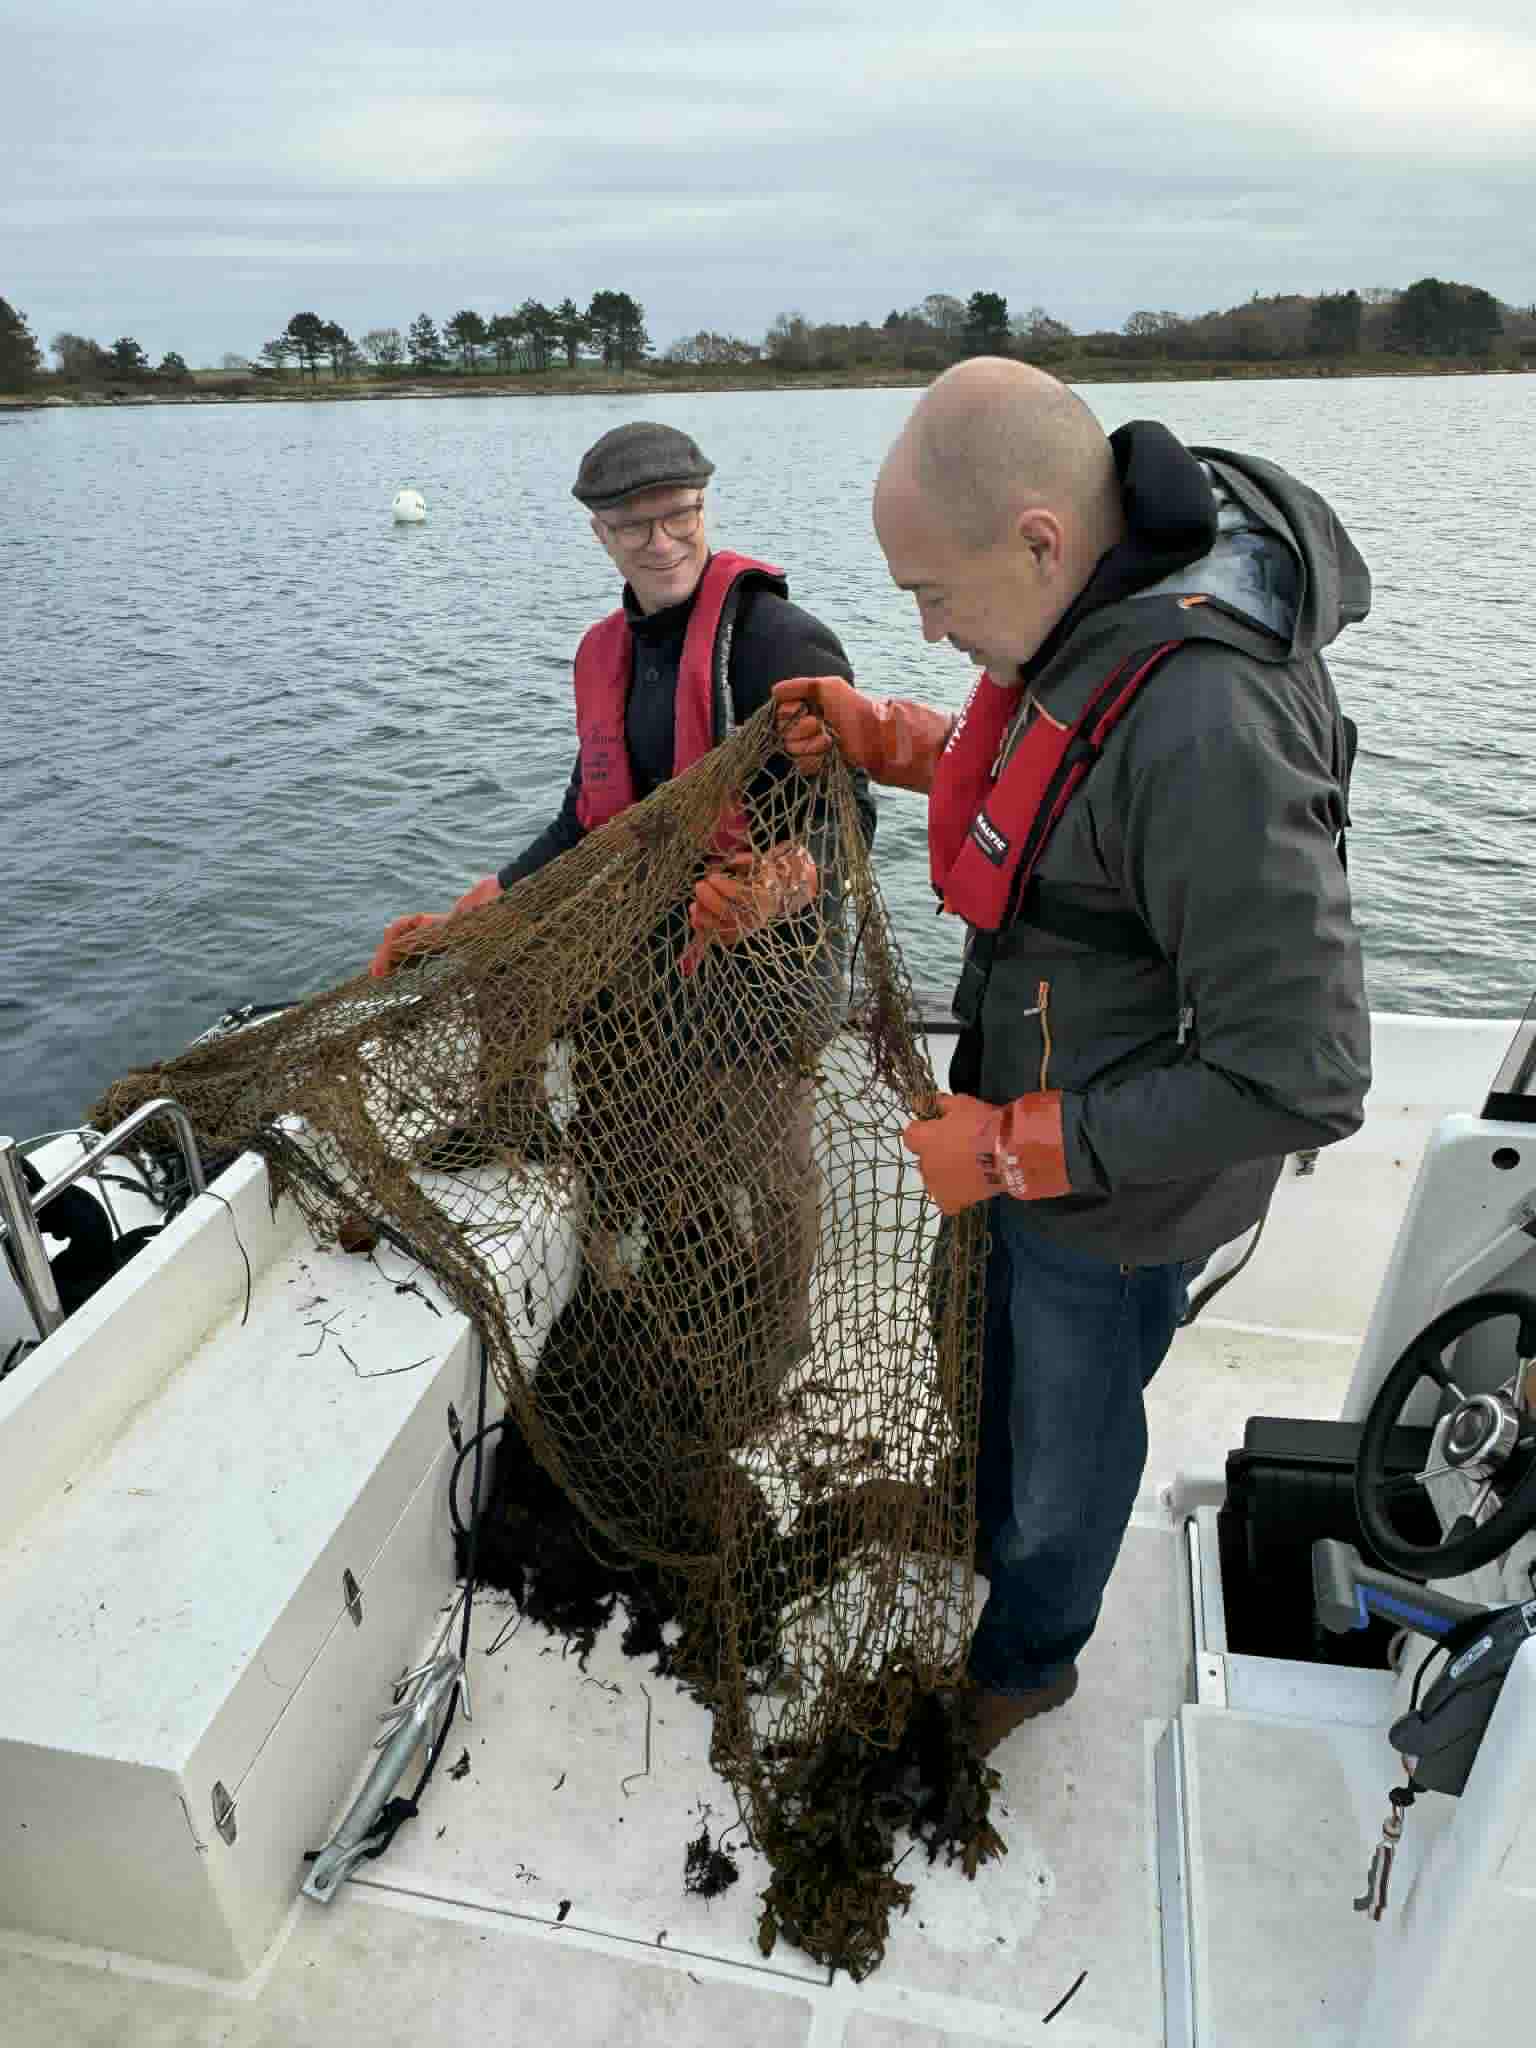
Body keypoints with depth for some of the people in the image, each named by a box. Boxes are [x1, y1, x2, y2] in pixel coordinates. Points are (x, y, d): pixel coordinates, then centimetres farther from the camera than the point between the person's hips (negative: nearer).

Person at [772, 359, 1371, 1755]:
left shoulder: (1207, 729, -37)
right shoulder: (1097, 611, -8)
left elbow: (1300, 1080, -34)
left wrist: (1012, 1150, -26)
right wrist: (878, 736, -2)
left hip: (1118, 1188, -8)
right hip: (1028, 1115, 8)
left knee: (1069, 1424, 19)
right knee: (999, 1363, 30)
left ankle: (1026, 1657, 51)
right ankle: (987, 1547, 61)